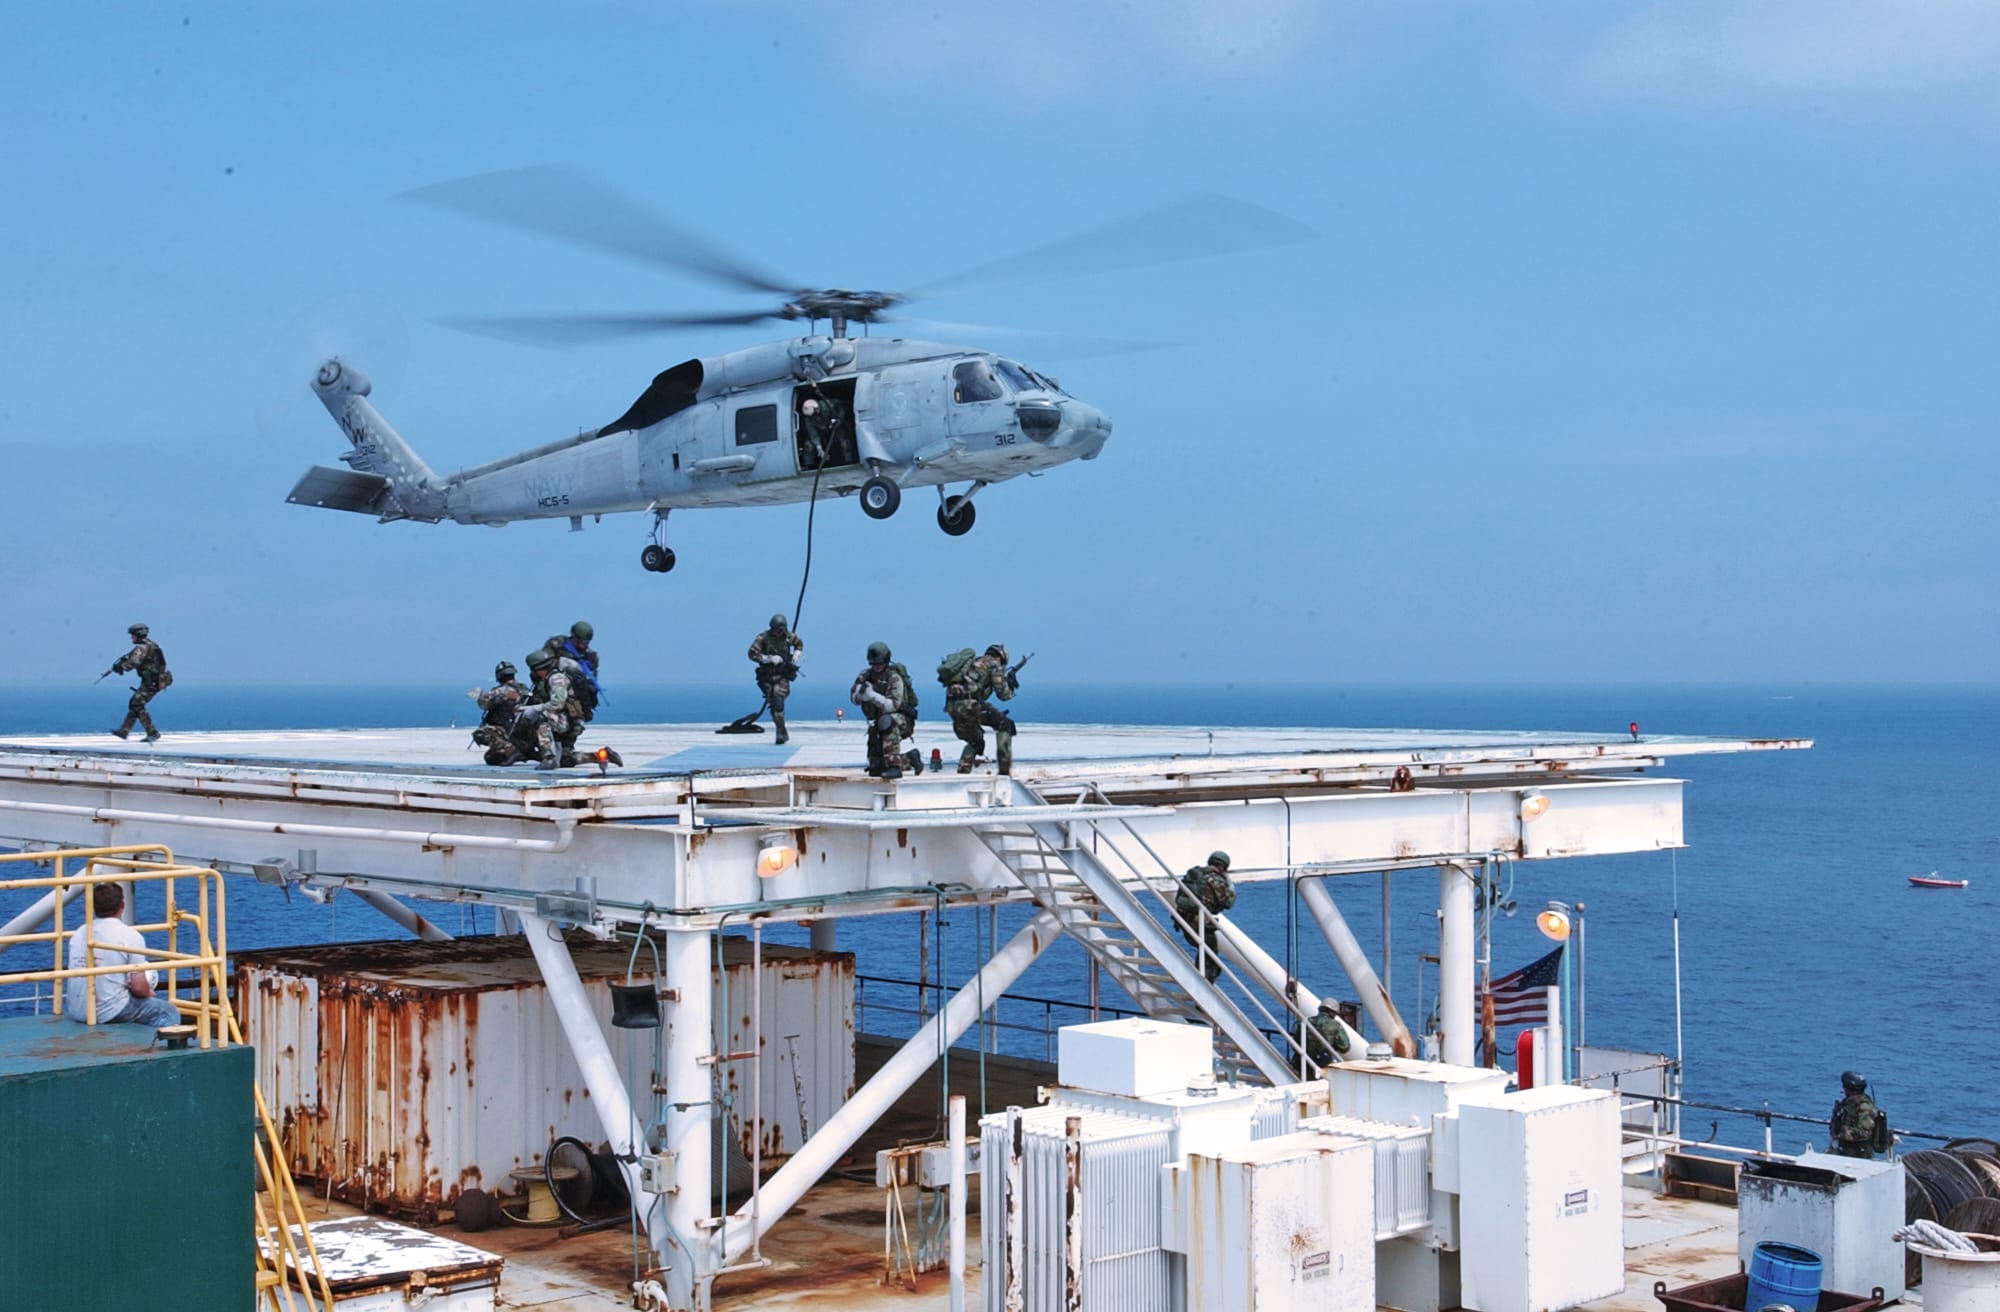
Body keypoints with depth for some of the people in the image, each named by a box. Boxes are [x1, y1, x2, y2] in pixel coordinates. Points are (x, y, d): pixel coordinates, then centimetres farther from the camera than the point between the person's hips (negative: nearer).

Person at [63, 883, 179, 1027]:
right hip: (109, 1013, -6)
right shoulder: (131, 936, -9)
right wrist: (149, 993, 12)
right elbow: (139, 987, -12)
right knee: (169, 1013, 11)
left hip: (76, 1012, 6)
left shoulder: (79, 933, 7)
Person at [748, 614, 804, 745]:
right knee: (774, 704, 1)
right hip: (768, 675, 0)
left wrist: (796, 654, 5)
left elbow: (800, 643, 24)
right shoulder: (763, 638, -8)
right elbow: (752, 654, -13)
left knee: (778, 701, -19)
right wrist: (769, 658, -21)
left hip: (783, 675, 0)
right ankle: (783, 734, 15)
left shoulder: (789, 636, 2)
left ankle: (780, 733, -21)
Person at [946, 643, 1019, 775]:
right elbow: (1003, 694, 3)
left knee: (975, 742, 27)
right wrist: (1010, 686, 26)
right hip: (968, 705, -8)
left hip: (952, 706, 8)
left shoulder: (974, 662, 31)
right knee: (1005, 725, 8)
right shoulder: (994, 664, 8)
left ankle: (962, 772, 11)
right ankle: (1005, 769, 2)